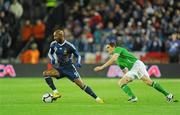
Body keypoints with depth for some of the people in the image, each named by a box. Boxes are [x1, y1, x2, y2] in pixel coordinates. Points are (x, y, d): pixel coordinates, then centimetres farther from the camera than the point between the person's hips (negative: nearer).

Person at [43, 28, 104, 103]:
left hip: (69, 69, -4)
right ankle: (55, 92, -18)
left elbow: (78, 55, -4)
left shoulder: (69, 46, -17)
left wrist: (78, 62, -25)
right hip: (59, 68, 4)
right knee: (45, 73, -20)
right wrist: (52, 59, -8)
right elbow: (50, 53, 14)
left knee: (81, 85, -8)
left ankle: (97, 98, 4)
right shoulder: (53, 44, -5)